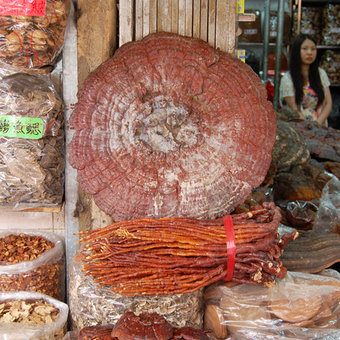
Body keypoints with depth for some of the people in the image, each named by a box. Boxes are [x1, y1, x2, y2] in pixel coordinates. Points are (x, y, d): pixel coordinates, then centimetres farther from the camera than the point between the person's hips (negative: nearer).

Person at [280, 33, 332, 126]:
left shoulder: (321, 74, 13)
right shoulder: (287, 79, -1)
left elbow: (328, 103, 9)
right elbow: (295, 111, -4)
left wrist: (318, 123, -7)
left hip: (321, 126, 3)